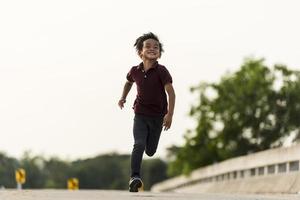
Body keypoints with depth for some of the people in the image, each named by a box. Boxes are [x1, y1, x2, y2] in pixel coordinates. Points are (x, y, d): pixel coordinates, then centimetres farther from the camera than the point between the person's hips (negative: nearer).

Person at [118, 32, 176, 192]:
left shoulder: (161, 71, -15)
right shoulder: (135, 71, -4)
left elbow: (171, 92, -18)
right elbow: (128, 82, 21)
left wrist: (169, 115, -25)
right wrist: (123, 98, 11)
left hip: (157, 116, -1)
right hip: (140, 114, 1)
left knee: (150, 151, 11)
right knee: (139, 145, -20)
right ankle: (134, 177, -20)